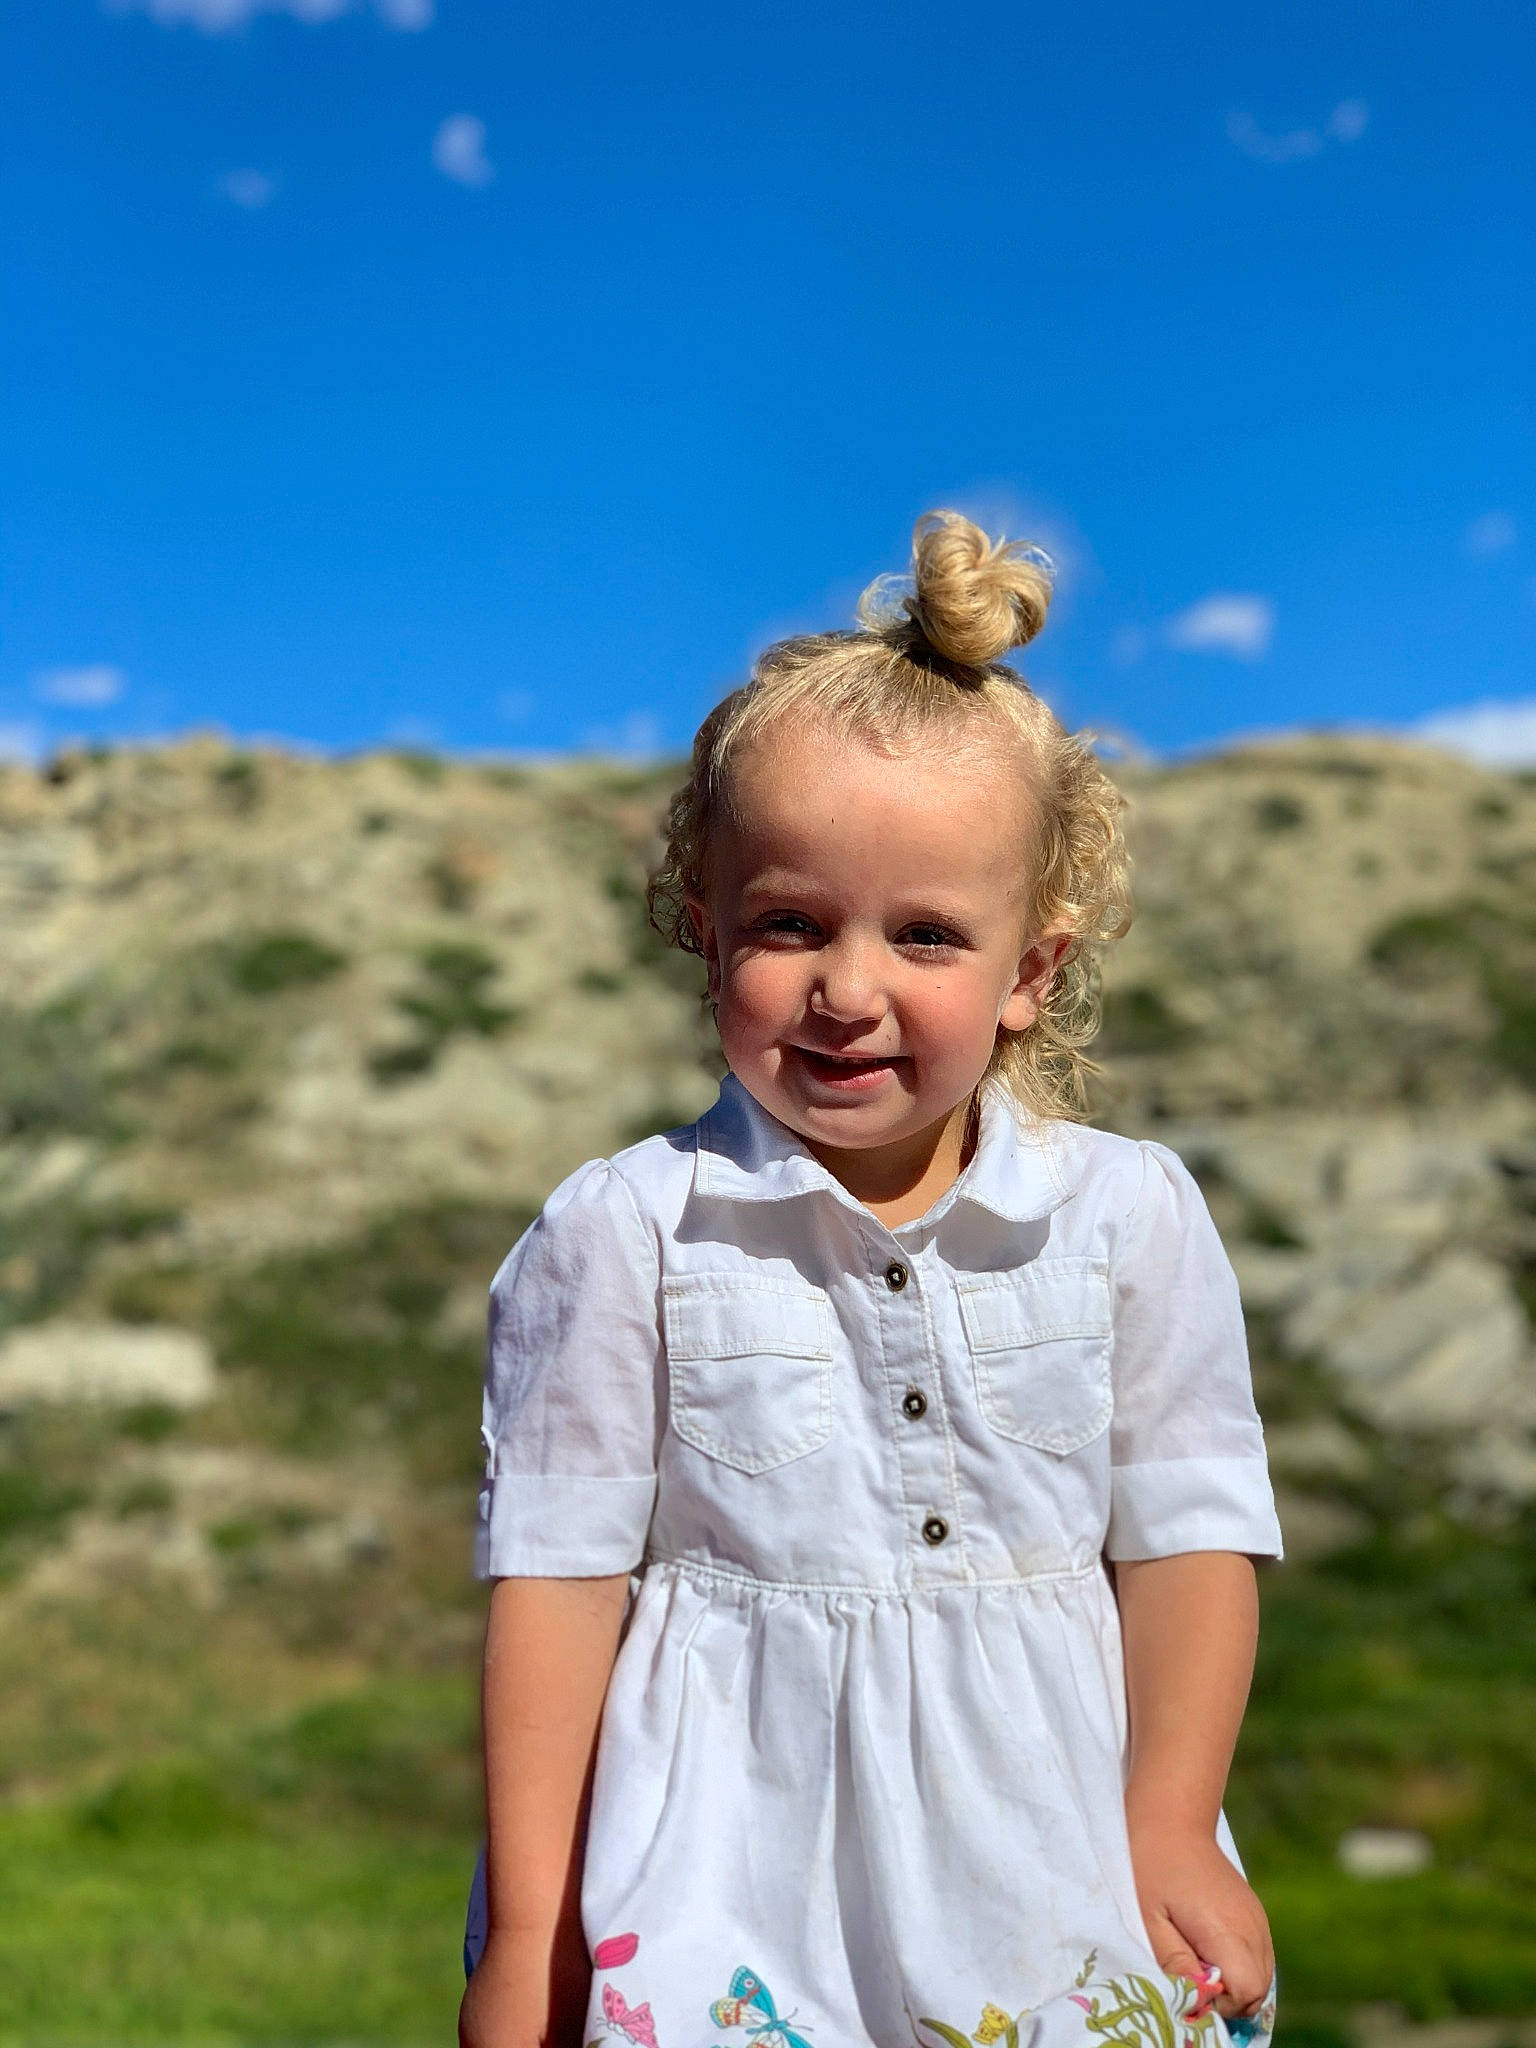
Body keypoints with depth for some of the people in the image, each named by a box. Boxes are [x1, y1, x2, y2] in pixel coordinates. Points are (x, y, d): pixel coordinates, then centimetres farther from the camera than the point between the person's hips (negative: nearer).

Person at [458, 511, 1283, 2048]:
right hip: (737, 1852, -1)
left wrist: (1169, 1833, -3)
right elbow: (557, 1574, -5)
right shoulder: (625, 1234, -9)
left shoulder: (1133, 1217, -4)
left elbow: (1188, 1536, 2)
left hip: (1052, 1852, 2)